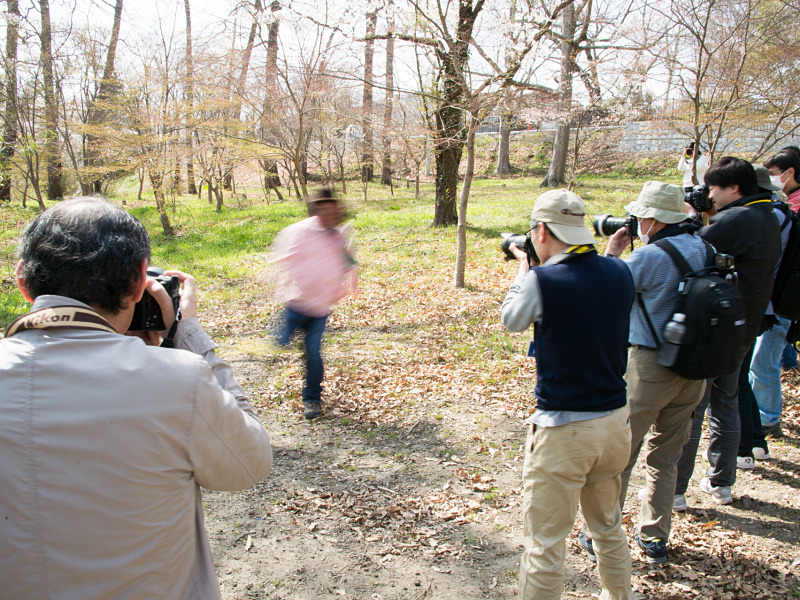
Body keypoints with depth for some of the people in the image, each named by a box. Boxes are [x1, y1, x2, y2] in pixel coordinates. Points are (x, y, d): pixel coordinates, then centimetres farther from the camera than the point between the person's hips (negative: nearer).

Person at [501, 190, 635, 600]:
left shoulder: (542, 279, -18)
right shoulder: (619, 273, -3)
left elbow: (511, 320, 1)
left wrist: (524, 269, 14)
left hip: (563, 431, -6)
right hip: (615, 421, 7)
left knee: (544, 544, 8)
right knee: (608, 527, 28)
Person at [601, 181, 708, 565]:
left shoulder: (649, 256, -18)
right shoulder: (703, 249, 3)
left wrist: (611, 253, 3)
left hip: (649, 365, -7)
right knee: (665, 457, 18)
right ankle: (655, 539, 28)